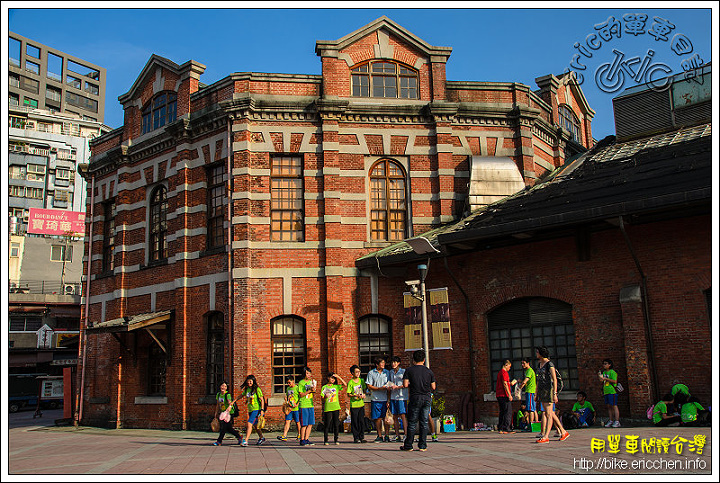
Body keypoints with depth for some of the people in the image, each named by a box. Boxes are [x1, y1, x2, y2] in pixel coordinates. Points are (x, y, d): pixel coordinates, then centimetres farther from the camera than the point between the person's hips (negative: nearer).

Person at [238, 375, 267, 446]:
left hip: (256, 409, -7)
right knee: (255, 425, 18)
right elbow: (241, 395, 23)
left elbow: (262, 400, -10)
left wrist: (262, 410, -16)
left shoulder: (257, 389, -11)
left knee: (249, 424, -17)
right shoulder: (247, 389, 7)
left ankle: (246, 441, -18)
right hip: (250, 410, 7)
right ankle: (261, 438, 37)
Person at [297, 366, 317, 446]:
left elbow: (313, 396, 14)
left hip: (311, 405, 6)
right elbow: (301, 395, -9)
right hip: (303, 406, -6)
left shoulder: (311, 382, 15)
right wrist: (309, 390, -14)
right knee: (304, 424, -5)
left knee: (310, 424, 4)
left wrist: (313, 390, -6)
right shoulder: (301, 383, -3)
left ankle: (306, 439, 11)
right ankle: (302, 440, 4)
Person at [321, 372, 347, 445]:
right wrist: (325, 396, -21)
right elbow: (322, 398, 2)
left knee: (336, 424, 3)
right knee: (327, 425, -1)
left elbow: (345, 384, 1)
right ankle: (325, 440, 6)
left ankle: (336, 439, 11)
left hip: (336, 408, 2)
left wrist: (338, 377, -2)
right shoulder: (324, 387, 4)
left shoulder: (336, 386, 11)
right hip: (327, 408, -2)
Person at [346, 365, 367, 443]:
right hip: (354, 405, -4)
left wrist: (364, 394, -3)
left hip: (361, 404, 4)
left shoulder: (361, 380, 7)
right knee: (354, 422, 0)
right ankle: (356, 438, 8)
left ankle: (361, 437, 13)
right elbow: (348, 394, -6)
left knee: (361, 421, 5)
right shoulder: (350, 382, -6)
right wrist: (356, 395, -22)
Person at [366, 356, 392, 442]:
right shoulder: (371, 373, 4)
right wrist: (379, 388, -14)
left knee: (386, 418, -2)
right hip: (375, 399, -1)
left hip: (385, 399, 1)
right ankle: (379, 436, 11)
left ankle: (387, 435, 6)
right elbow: (369, 386, 1)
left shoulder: (387, 372, 9)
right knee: (378, 418, 2)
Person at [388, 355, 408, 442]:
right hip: (393, 396, 5)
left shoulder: (403, 372, -2)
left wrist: (397, 387, -14)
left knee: (402, 415, -9)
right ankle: (397, 435, 10)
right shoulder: (391, 372, 15)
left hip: (401, 396, -5)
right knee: (394, 416, 5)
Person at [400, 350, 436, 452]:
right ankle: (422, 446, 7)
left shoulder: (409, 370, -2)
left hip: (415, 398, -2)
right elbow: (433, 387, 6)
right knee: (424, 423, 6)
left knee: (412, 423, 3)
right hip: (427, 398, 2)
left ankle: (408, 445, 7)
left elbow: (405, 384, -8)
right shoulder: (429, 371, 6)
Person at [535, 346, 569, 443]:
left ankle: (545, 437, -9)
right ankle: (563, 432, 21)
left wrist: (554, 393, -19)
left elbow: (554, 379, -14)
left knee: (548, 414, -7)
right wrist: (536, 393, 19)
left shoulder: (549, 364, -10)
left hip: (549, 390, -9)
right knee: (551, 414, 11)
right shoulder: (539, 364, 14)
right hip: (541, 391, 9)